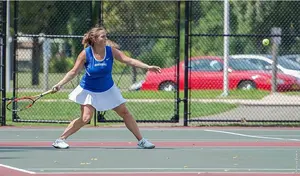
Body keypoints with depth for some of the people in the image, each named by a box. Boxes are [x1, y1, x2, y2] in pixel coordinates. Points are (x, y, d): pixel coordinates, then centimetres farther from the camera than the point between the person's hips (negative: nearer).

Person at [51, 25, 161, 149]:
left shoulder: (111, 51, -14)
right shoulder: (85, 54, -19)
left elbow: (129, 60, -16)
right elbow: (74, 72, -14)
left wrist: (148, 67, -26)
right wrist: (60, 84, -23)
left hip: (108, 90, 3)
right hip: (89, 91, -3)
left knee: (125, 113, 4)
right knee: (85, 118, -18)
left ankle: (141, 141, 16)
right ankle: (60, 139, -6)